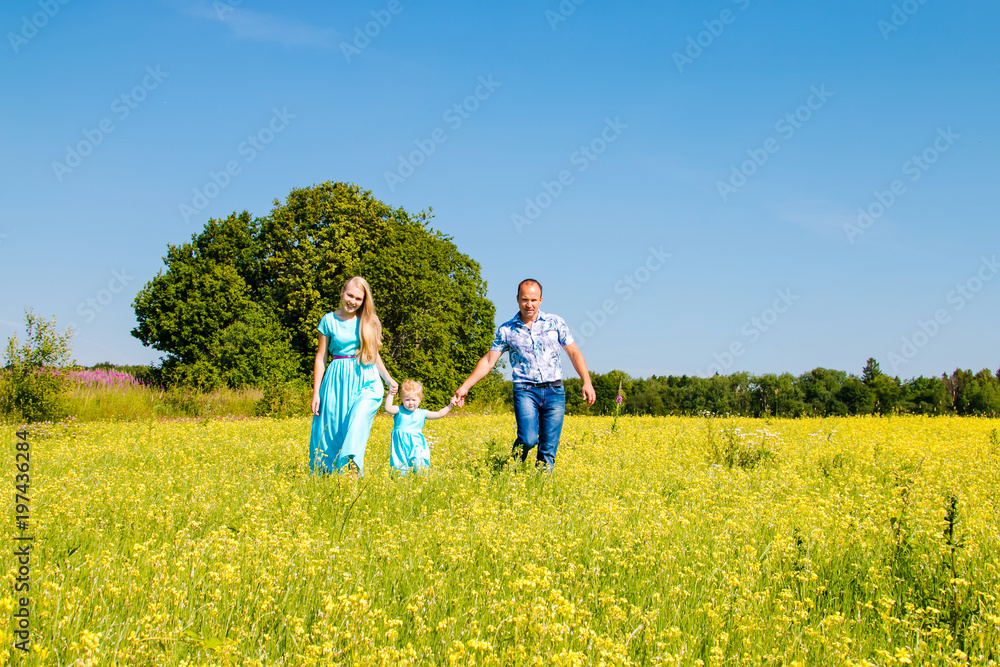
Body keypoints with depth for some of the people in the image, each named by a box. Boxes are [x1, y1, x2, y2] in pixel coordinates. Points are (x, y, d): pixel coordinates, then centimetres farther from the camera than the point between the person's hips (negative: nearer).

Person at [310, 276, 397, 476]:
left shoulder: (369, 322, 9)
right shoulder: (329, 320, 5)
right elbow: (321, 357, 6)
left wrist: (388, 379, 15)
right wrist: (316, 392, 2)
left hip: (365, 379, 0)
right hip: (337, 381, 0)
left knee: (359, 418, -27)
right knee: (331, 430, -3)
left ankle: (352, 468, -37)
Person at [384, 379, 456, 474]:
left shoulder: (422, 413, 9)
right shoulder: (399, 411, 3)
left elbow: (438, 414, 10)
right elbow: (388, 408, -14)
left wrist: (450, 406, 1)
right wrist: (390, 394, -18)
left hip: (416, 445, 1)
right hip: (400, 446, -1)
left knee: (419, 465, -14)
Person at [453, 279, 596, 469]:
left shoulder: (555, 322, 6)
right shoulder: (506, 330, 5)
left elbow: (574, 353, 10)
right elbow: (488, 361, 7)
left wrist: (587, 382, -1)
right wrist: (465, 386, -1)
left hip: (554, 391, 1)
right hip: (525, 390, -1)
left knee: (549, 447, -2)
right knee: (528, 439, -18)